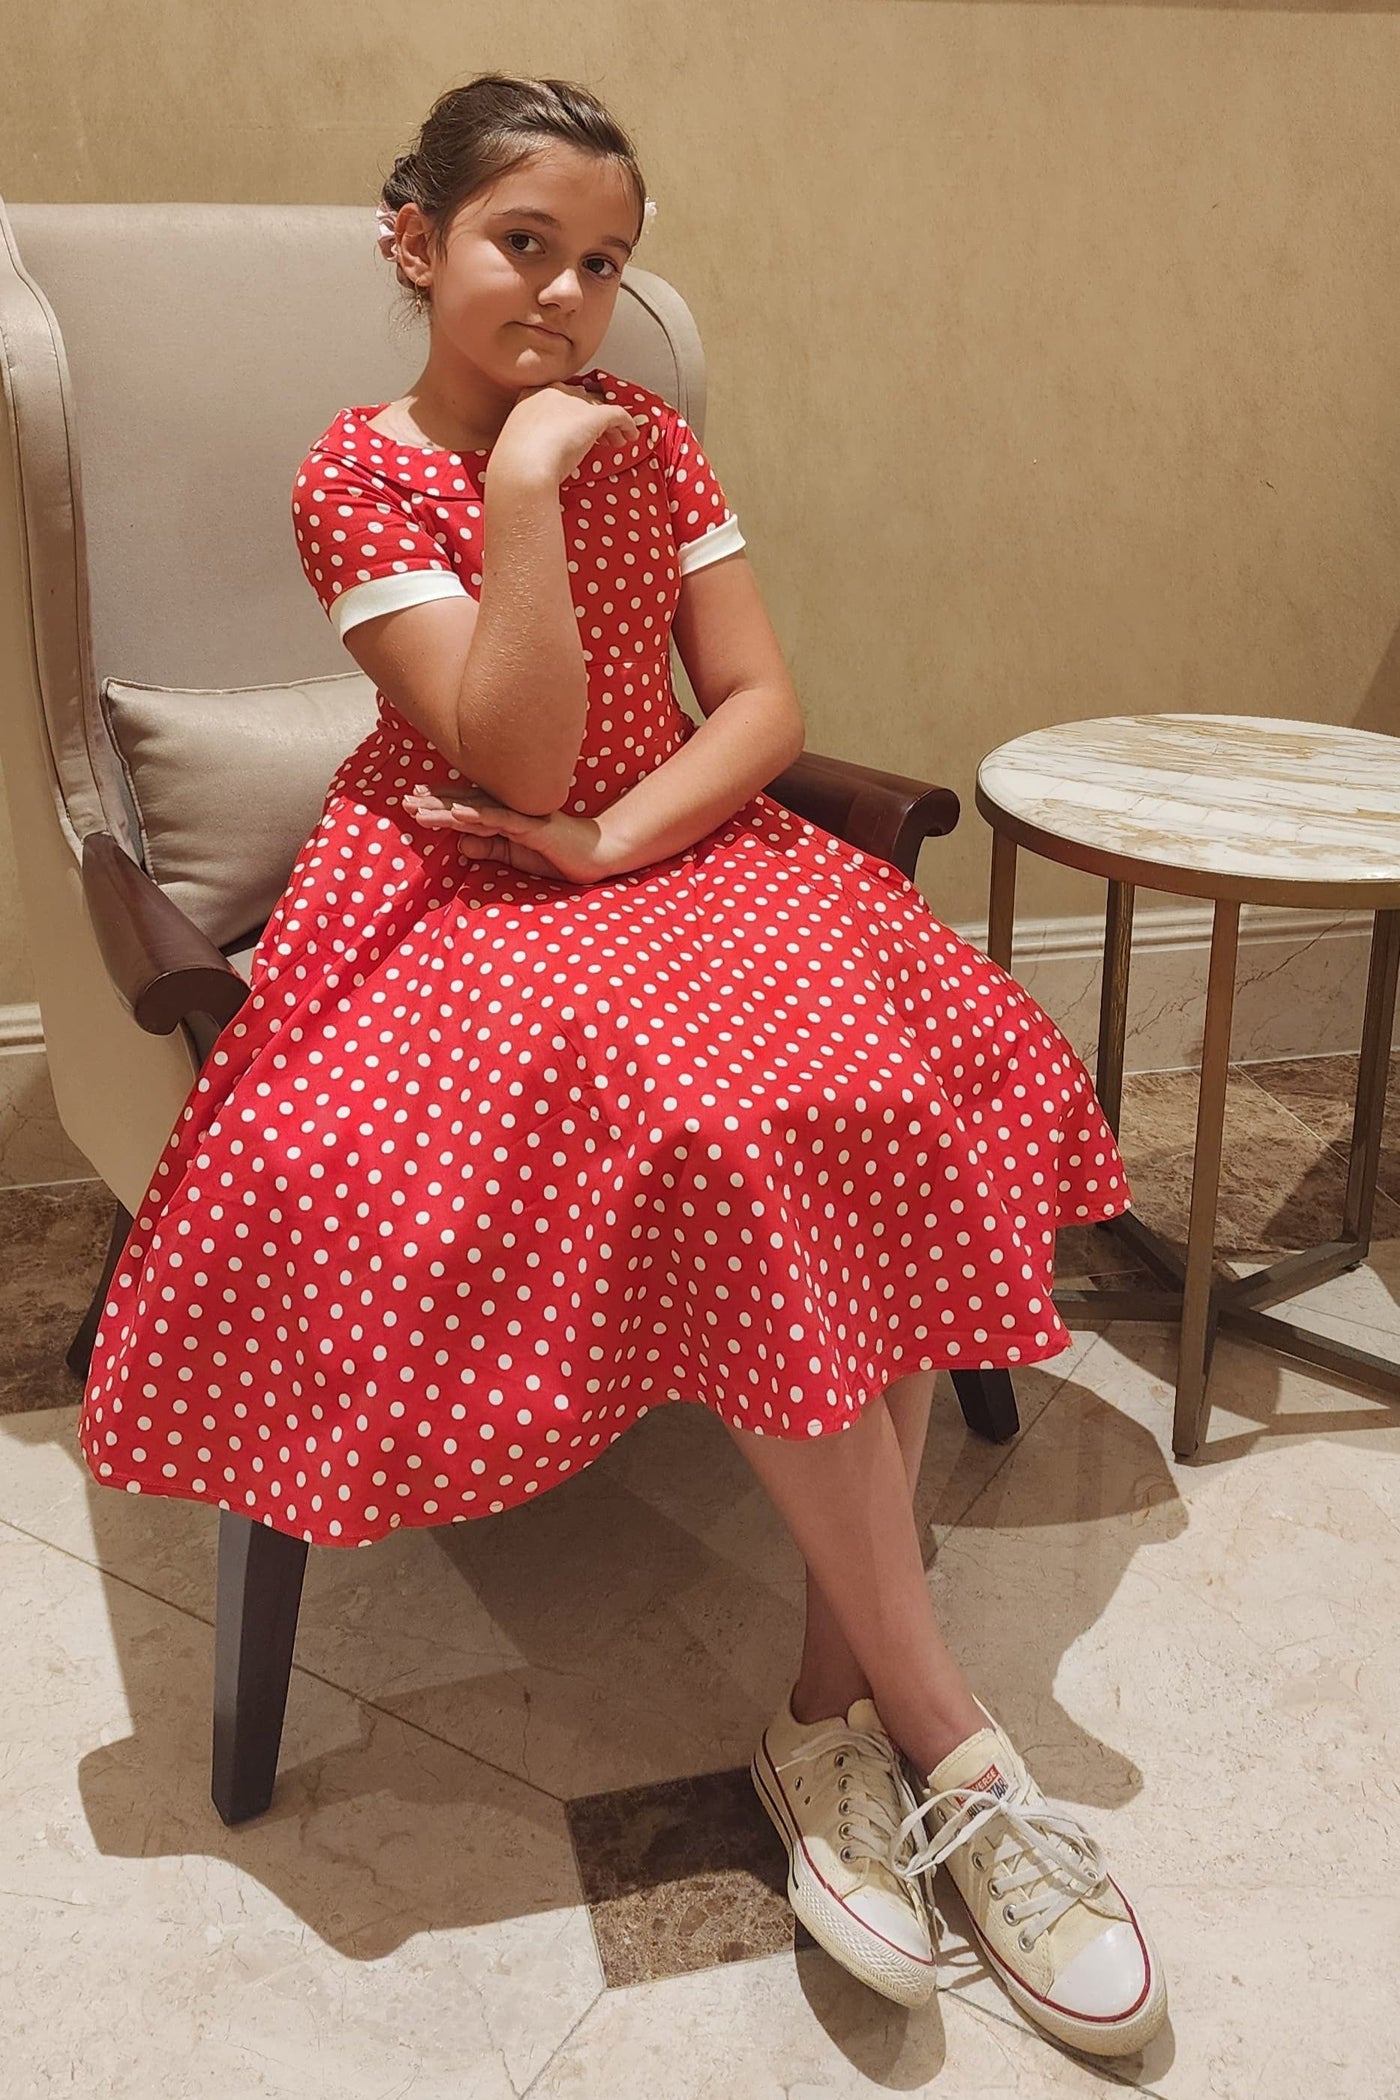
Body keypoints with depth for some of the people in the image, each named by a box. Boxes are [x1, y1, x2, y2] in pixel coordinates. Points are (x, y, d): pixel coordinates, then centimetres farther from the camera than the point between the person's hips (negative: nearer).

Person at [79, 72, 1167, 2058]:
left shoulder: (647, 436, 10)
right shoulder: (358, 474, -4)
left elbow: (762, 706, 4)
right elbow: (515, 755, -15)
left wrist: (618, 835, -13)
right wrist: (524, 479, -19)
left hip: (680, 851, 5)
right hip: (467, 895, -5)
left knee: (894, 1095, -25)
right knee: (731, 1136, -32)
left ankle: (838, 1703, -18)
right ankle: (950, 1740, -21)